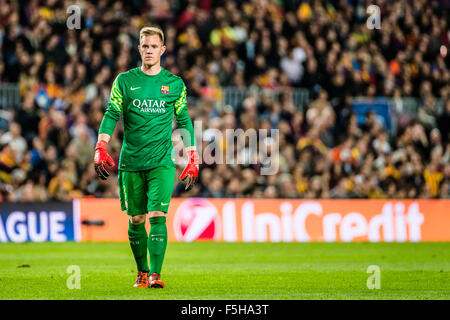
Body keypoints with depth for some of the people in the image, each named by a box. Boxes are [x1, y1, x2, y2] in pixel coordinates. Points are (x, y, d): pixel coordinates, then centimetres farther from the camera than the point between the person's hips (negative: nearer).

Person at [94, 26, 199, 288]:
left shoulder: (175, 84, 6)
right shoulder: (124, 81, 6)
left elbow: (184, 121, 11)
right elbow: (111, 115, 3)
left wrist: (193, 161, 7)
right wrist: (101, 149, -10)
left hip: (162, 162, -1)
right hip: (131, 163, 1)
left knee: (157, 217, -14)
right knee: (136, 220, 7)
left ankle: (155, 274, -17)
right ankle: (142, 272, 23)